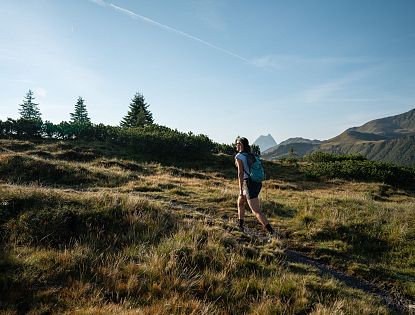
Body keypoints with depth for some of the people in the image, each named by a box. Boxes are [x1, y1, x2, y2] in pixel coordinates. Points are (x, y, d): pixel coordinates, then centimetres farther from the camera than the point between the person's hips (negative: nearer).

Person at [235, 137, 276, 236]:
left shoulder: (238, 156, -7)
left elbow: (240, 173, -16)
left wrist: (241, 190, -17)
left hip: (250, 185, -9)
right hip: (257, 183, 9)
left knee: (256, 211, -9)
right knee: (240, 202, 26)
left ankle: (272, 233, -15)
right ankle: (240, 226, 30)